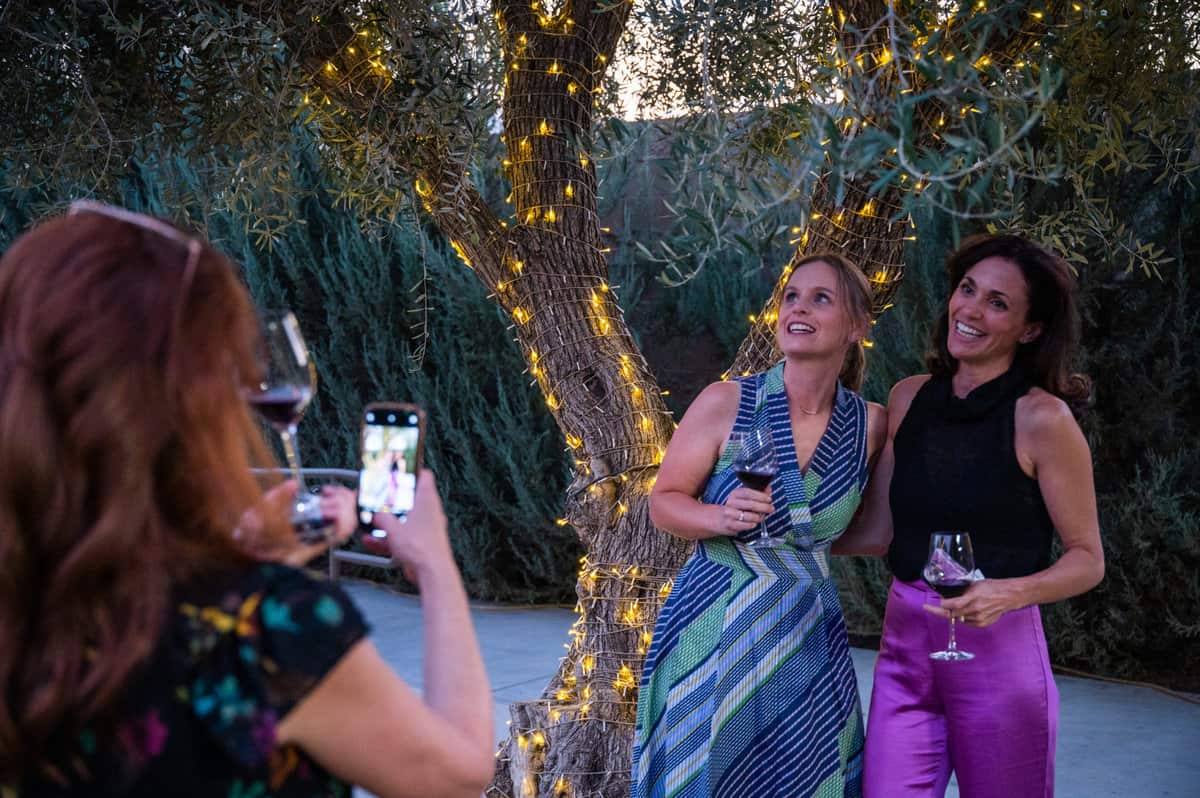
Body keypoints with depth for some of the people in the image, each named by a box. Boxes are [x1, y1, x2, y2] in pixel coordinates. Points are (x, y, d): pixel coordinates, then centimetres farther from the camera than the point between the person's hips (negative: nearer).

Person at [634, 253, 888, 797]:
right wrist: (720, 518, -20)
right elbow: (663, 502, -3)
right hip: (714, 637, -3)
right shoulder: (726, 402, -9)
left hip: (807, 644, 3)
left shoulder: (870, 425, -1)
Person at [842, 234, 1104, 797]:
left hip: (998, 651, -4)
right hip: (905, 647, 4)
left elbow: (1087, 559, -4)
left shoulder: (1041, 418, -10)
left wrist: (1008, 593, -21)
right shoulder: (909, 398, 5)